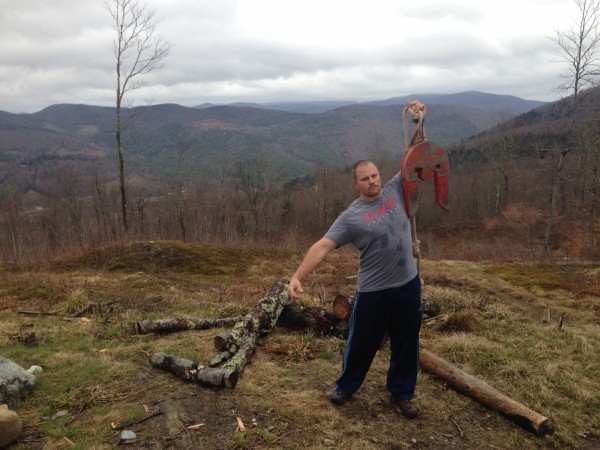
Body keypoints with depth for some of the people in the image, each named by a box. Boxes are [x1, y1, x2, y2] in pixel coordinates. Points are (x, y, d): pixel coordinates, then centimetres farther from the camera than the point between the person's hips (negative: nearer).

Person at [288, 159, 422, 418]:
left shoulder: (395, 190, 2)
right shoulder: (351, 217, -12)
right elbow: (323, 246, -19)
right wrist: (297, 276, -29)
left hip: (408, 285, 4)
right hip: (373, 291, -4)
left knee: (406, 344, 15)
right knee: (361, 343, 12)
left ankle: (402, 393, 33)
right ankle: (346, 387, 34)